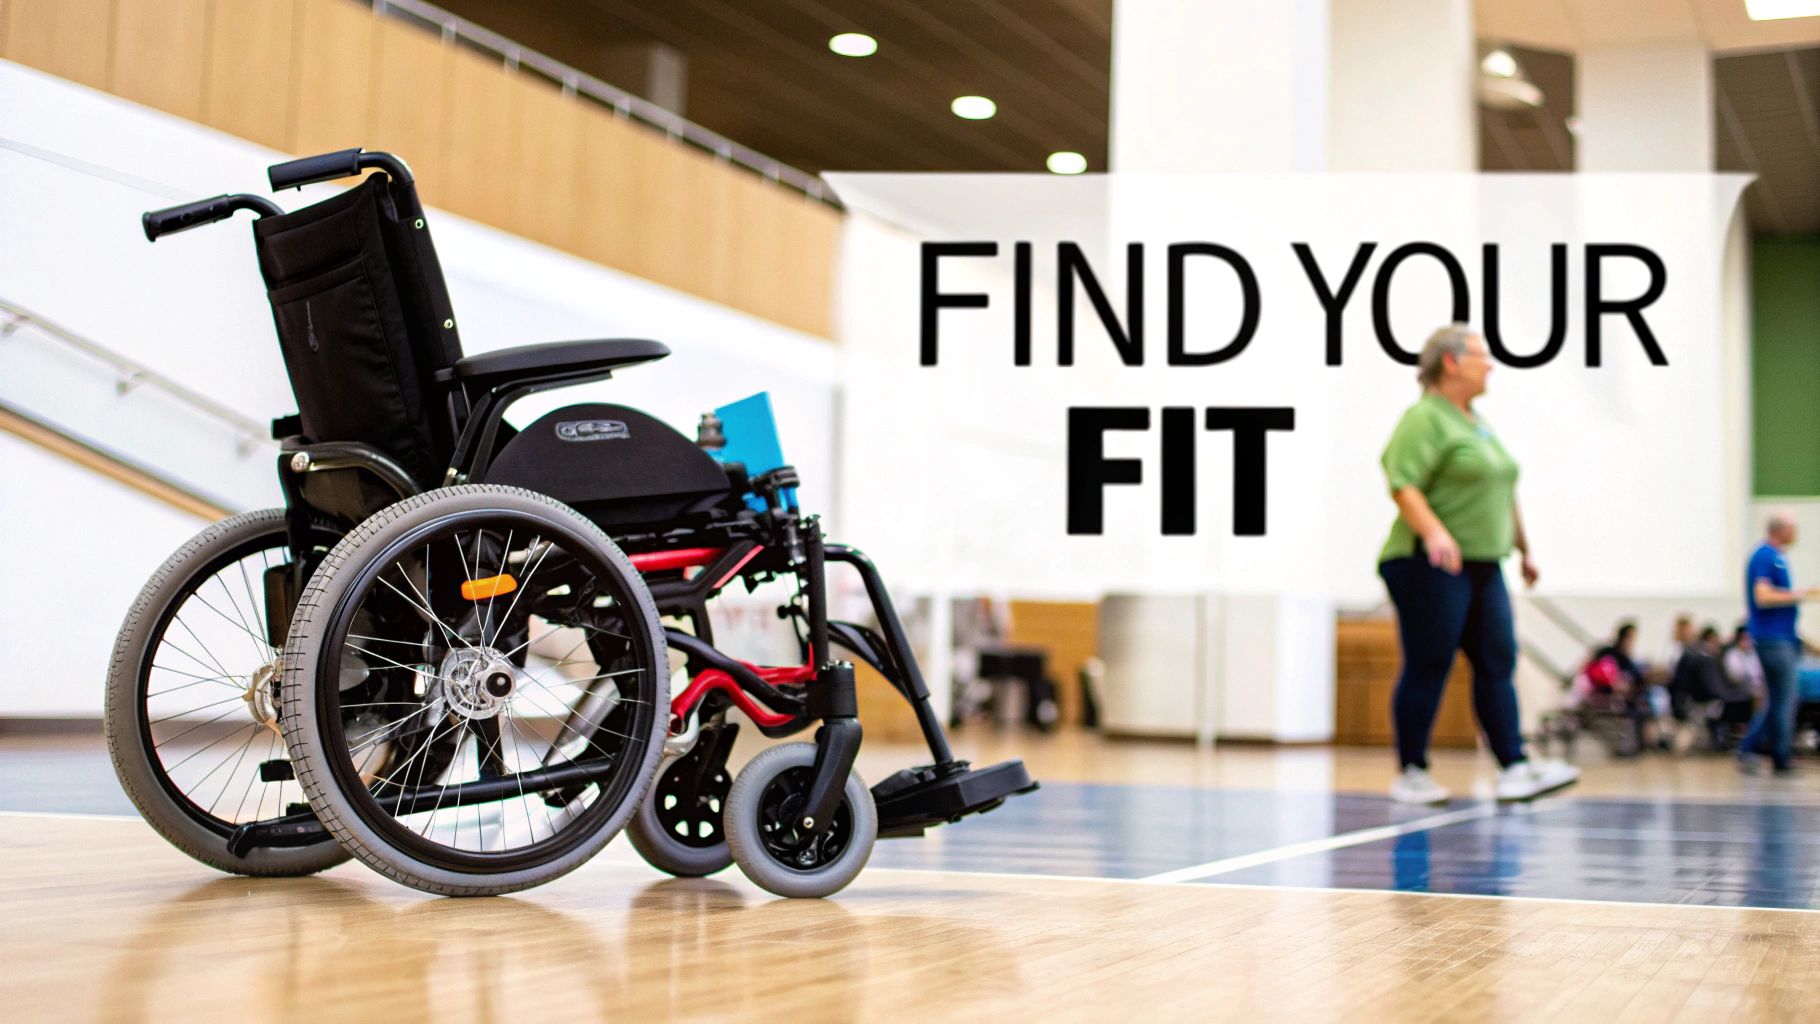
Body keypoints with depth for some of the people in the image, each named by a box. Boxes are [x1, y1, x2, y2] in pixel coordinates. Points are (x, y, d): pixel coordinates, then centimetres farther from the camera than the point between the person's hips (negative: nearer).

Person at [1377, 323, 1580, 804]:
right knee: (1428, 668, -4)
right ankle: (1410, 774, 4)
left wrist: (1524, 549, 28)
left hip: (1483, 566, 9)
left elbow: (1503, 494, 27)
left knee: (1498, 664, 2)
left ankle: (1515, 769, 1)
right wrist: (1434, 532, -34)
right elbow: (1403, 484, -21)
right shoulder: (1424, 419, -9)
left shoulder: (1477, 424, 20)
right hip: (1431, 566, -9)